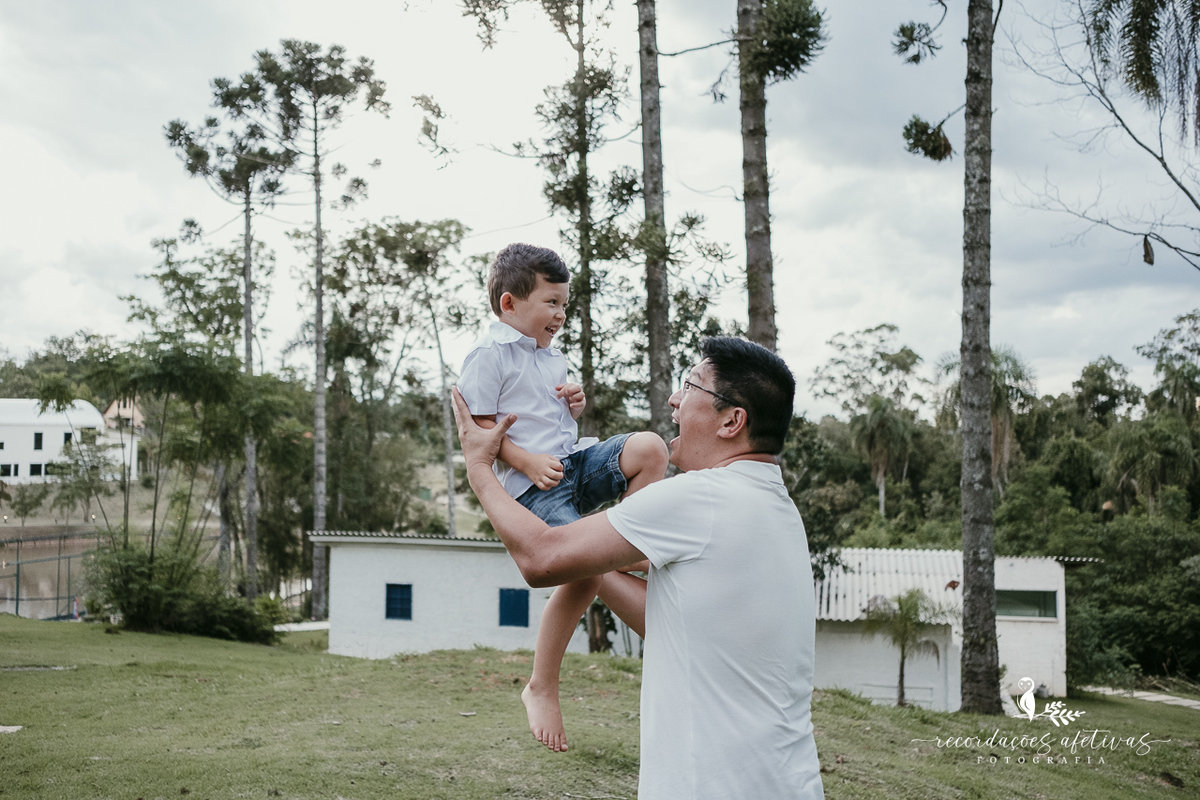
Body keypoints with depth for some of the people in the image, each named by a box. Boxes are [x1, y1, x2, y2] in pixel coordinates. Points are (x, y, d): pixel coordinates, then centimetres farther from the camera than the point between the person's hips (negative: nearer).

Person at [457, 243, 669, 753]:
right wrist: (528, 462, -23)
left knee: (649, 448, -20)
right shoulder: (489, 356, -5)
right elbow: (480, 427, -11)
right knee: (585, 572, -22)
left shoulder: (552, 357, 21)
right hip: (534, 485, -7)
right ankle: (541, 688, -4)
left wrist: (576, 404, 10)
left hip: (577, 460, 7)